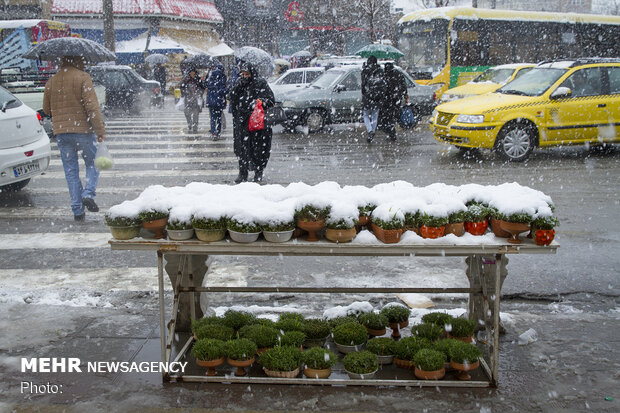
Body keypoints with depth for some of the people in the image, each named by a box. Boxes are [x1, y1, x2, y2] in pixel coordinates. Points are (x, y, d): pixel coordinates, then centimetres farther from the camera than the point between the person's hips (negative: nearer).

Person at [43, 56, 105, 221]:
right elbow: (92, 106, -15)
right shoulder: (83, 78, -7)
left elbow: (46, 109, 17)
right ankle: (88, 194, -7)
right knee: (92, 164, 15)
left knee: (71, 171, 8)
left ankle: (77, 210, 8)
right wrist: (100, 130, -13)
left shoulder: (51, 82, 9)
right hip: (83, 131, -3)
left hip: (61, 133, 4)